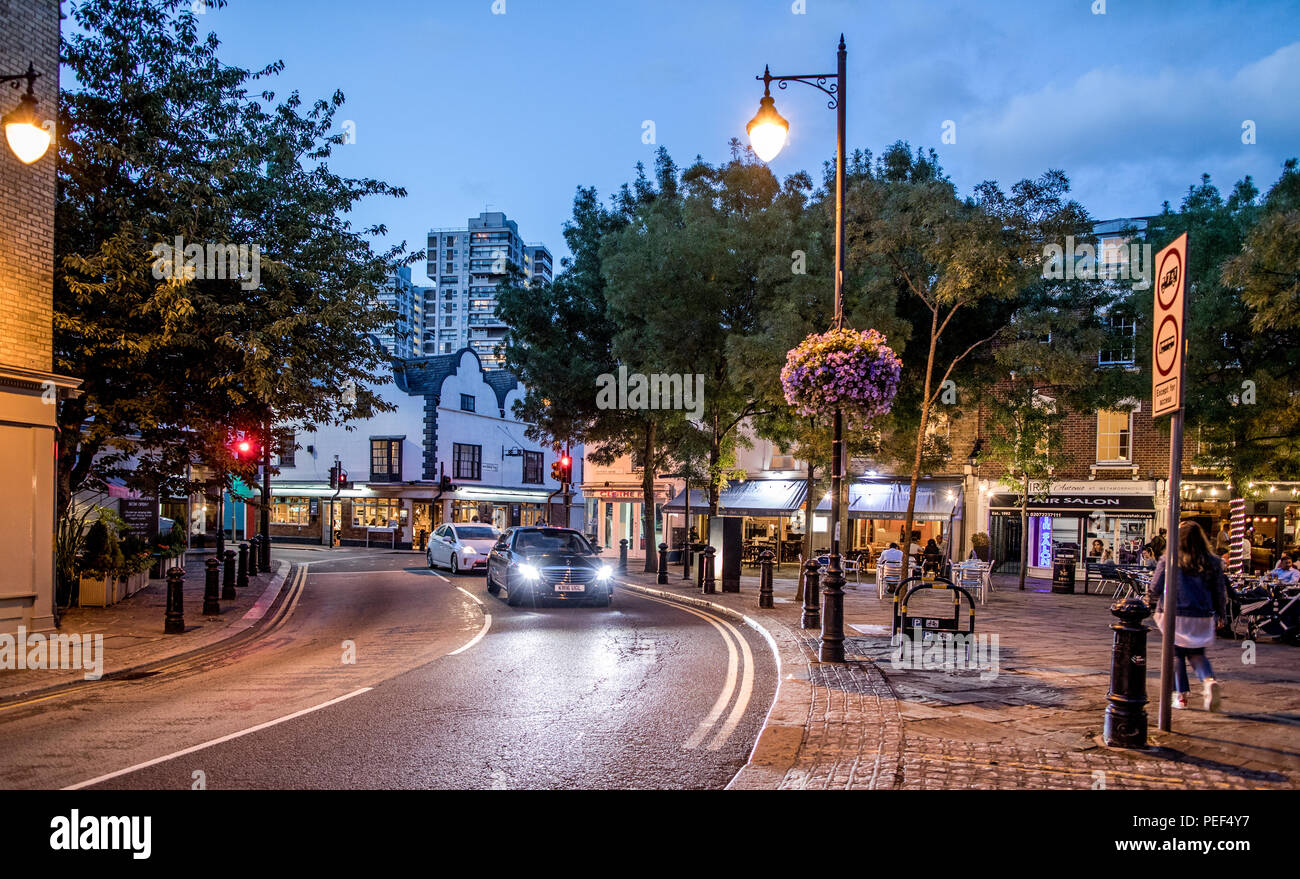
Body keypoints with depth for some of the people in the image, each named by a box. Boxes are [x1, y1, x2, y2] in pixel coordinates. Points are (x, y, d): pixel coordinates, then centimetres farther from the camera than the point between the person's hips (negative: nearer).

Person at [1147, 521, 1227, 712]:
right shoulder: (1212, 563, -2)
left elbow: (1155, 587, -3)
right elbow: (1220, 592, 3)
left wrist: (1149, 601, 17)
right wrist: (1218, 612, 17)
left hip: (1174, 615, -2)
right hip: (1202, 617, 2)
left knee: (1176, 653, 11)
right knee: (1197, 653, 17)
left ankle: (1180, 695, 9)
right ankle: (1209, 680, -11)